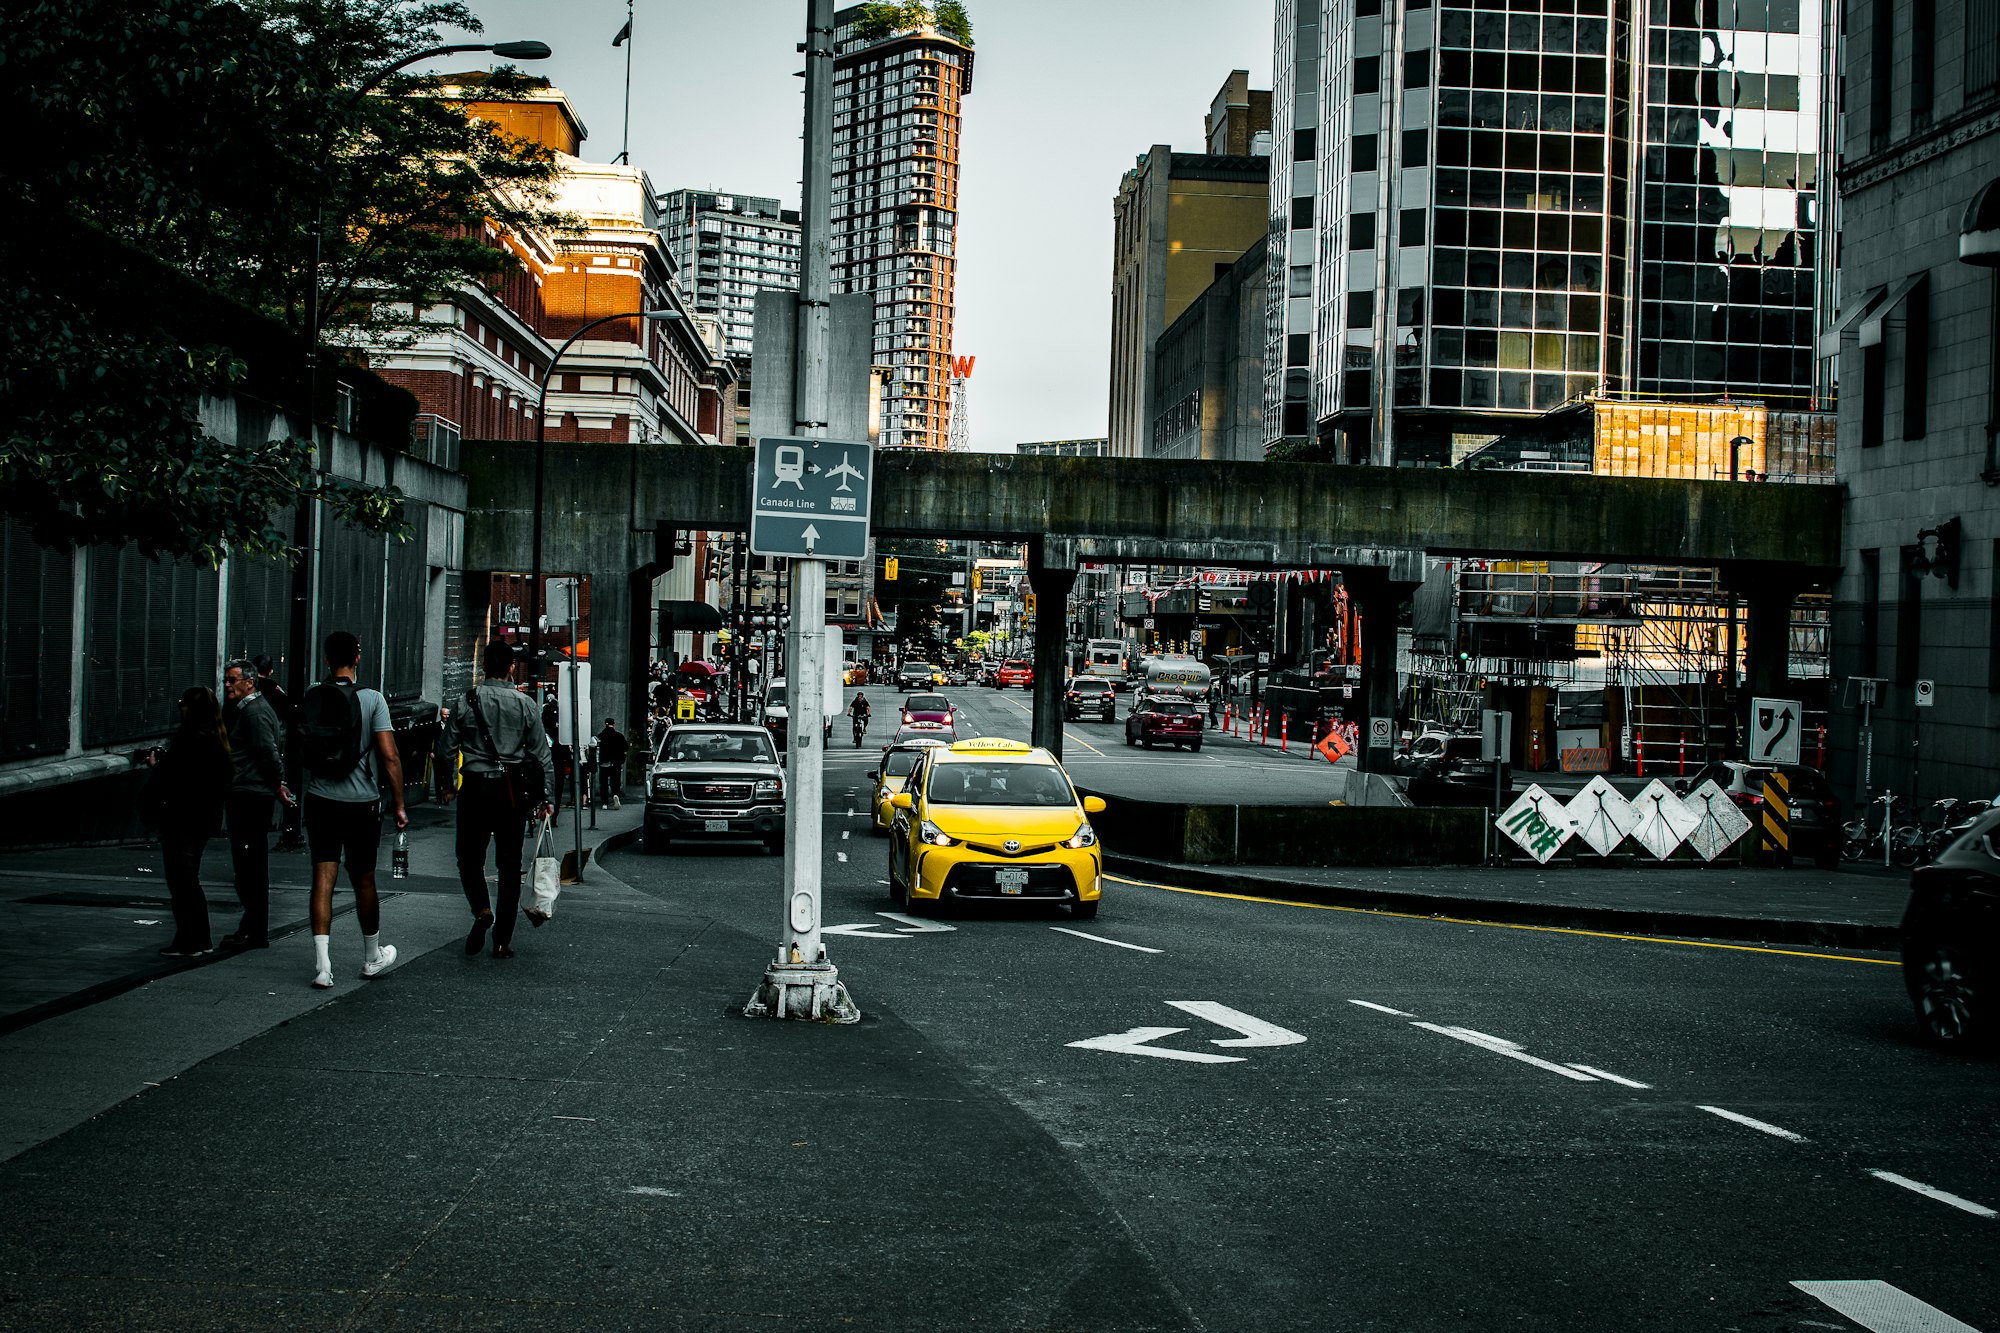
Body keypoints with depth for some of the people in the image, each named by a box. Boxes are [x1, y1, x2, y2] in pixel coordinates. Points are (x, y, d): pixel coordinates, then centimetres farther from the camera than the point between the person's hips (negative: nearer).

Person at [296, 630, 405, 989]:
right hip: (362, 802, -2)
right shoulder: (372, 699, -8)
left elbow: (297, 747, 14)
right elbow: (389, 756, -12)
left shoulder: (311, 698, 2)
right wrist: (399, 805, -6)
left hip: (319, 801, 2)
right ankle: (373, 956, 28)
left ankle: (322, 964, -10)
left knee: (323, 879, 0)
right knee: (363, 881, 12)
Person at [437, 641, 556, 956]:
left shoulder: (467, 702, -3)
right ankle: (503, 939, 6)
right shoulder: (525, 705, 0)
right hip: (512, 791, 1)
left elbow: (446, 749, 0)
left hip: (475, 788, -1)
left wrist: (446, 785, 14)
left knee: (470, 858, 12)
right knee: (509, 864, 7)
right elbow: (542, 754, 1)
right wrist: (547, 797, 7)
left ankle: (481, 909, -15)